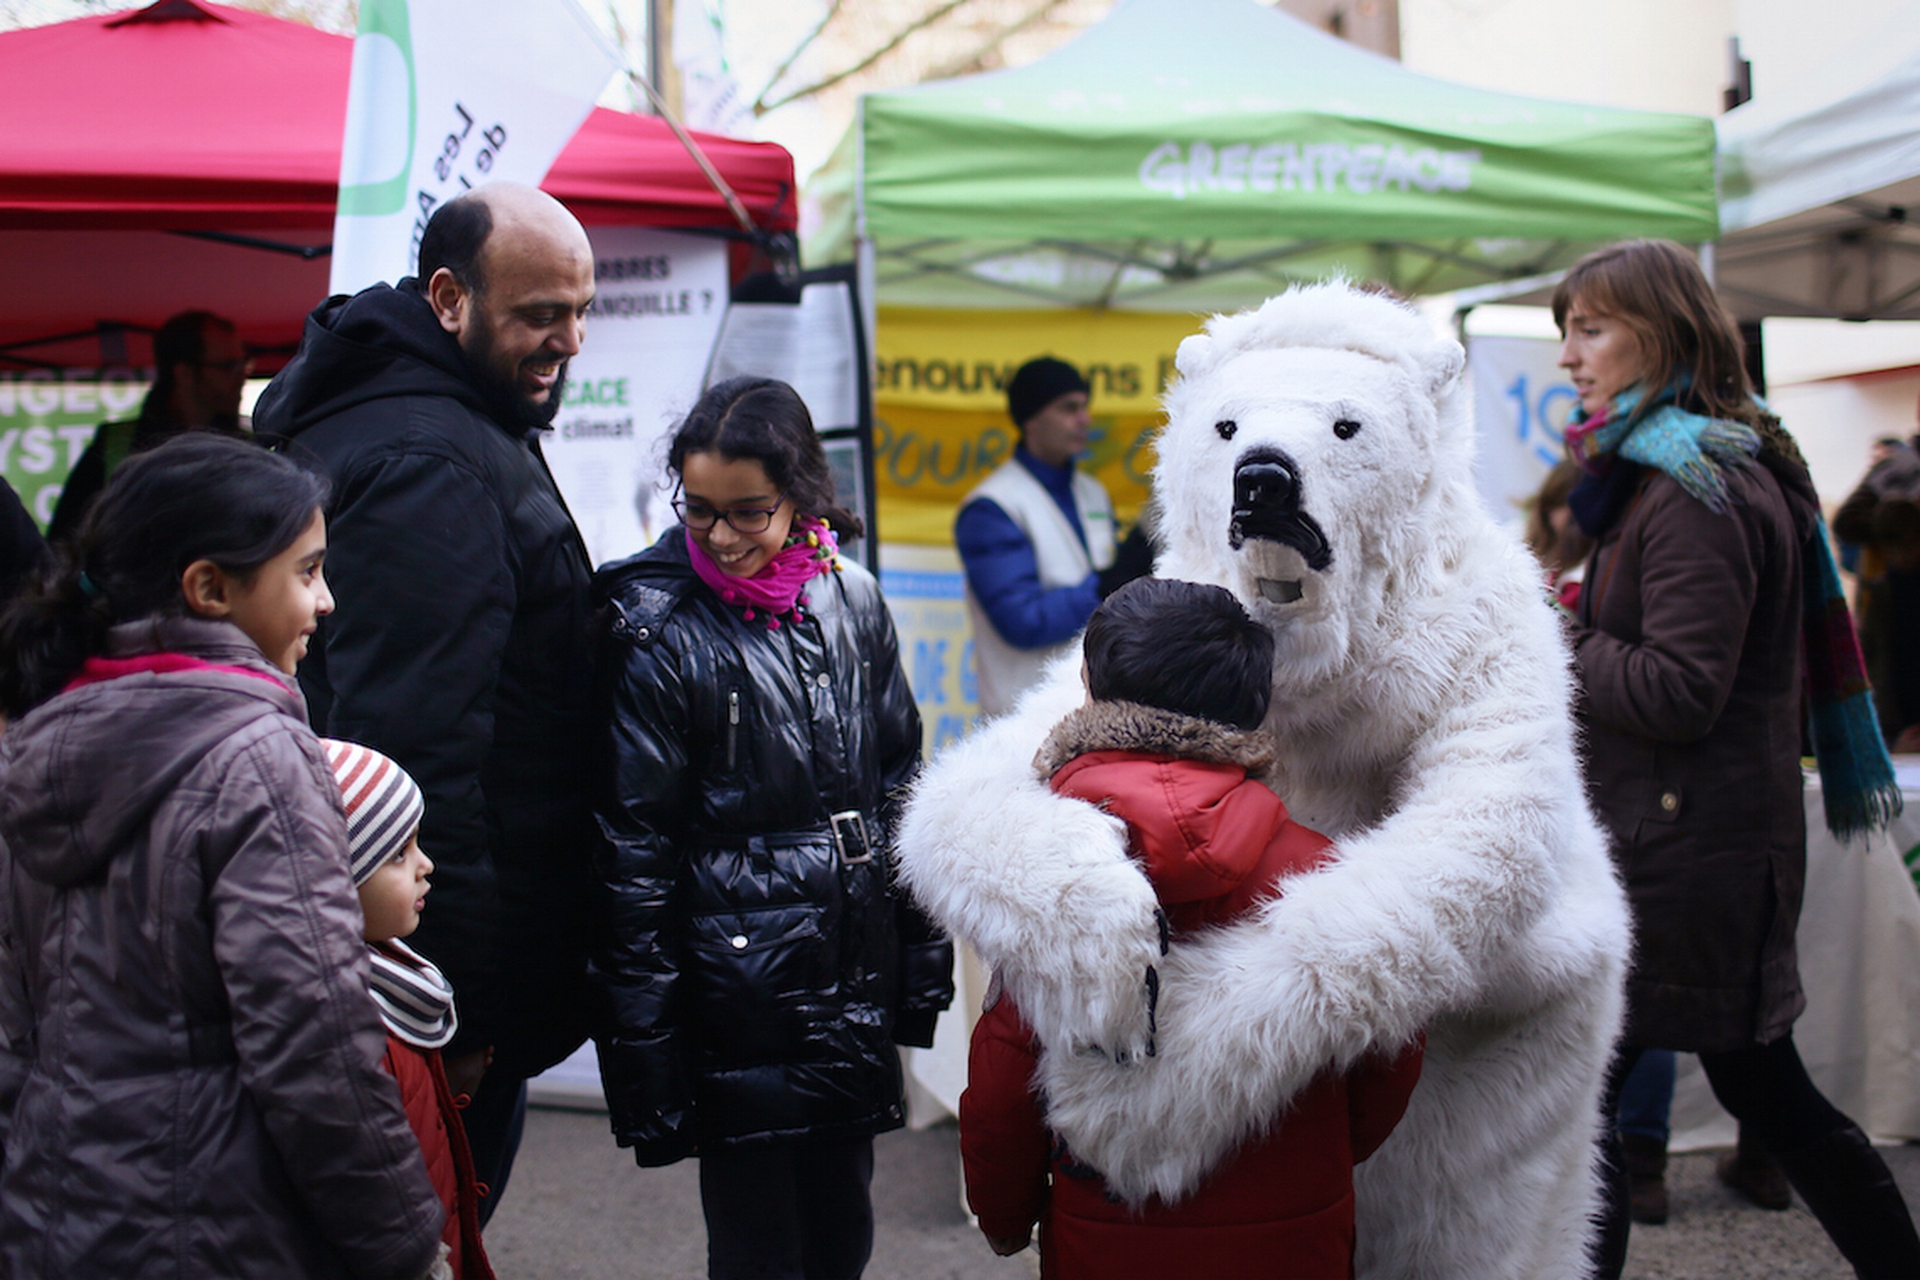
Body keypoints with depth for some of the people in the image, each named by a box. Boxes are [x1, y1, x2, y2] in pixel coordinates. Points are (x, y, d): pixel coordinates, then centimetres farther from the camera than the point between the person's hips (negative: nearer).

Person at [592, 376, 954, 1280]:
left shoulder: (851, 602, 4)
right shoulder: (657, 630, -9)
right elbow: (632, 852, -8)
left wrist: (920, 967, 10)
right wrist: (649, 1057, -10)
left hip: (857, 995, 5)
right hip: (742, 1009, -4)